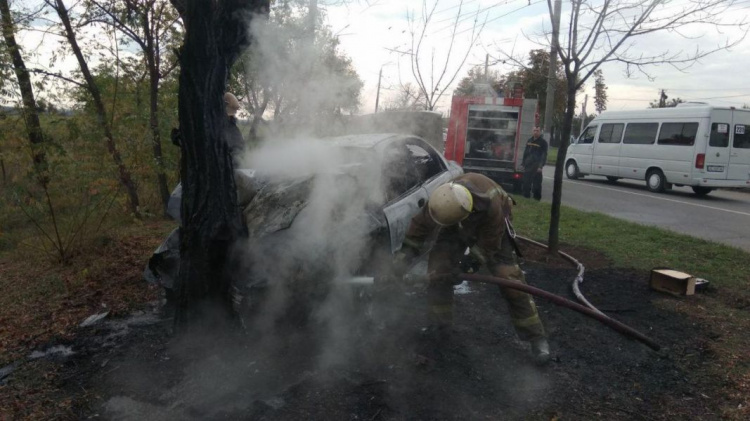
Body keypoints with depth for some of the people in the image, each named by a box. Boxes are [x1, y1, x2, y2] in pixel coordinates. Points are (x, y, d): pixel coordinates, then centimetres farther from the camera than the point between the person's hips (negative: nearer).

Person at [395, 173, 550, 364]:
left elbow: (489, 246, -29)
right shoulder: (445, 200, -35)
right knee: (437, 268, -11)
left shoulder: (491, 205, -44)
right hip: (458, 226, 3)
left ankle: (536, 336, 0)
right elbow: (421, 225, -19)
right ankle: (439, 324, 7)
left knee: (509, 277, -13)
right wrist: (405, 254, -21)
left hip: (491, 228, -3)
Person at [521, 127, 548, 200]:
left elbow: (544, 155, -8)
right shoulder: (529, 141, 15)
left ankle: (537, 197, 1)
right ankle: (526, 196, 17)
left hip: (536, 167, -6)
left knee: (536, 184, -5)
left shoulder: (543, 142, -3)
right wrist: (523, 163, 14)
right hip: (528, 166, 6)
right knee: (526, 183, 7)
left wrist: (540, 166, -16)